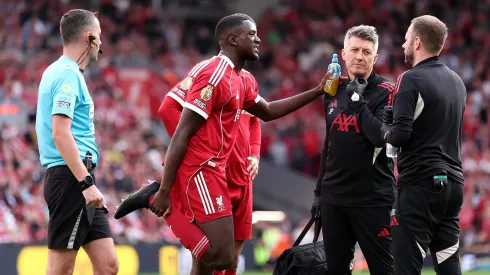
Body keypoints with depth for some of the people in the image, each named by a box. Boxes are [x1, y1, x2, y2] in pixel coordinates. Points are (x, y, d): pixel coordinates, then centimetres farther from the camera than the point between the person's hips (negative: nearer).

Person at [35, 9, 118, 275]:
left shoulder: (57, 72, 19)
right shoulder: (68, 75, -11)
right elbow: (60, 134, -20)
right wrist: (86, 182, -23)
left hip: (78, 182, 10)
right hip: (72, 177, -10)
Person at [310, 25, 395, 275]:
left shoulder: (384, 92, -5)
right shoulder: (334, 92, 13)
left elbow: (380, 136, -20)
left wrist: (358, 101, -15)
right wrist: (319, 190, 19)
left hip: (373, 198, -6)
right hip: (333, 197, 6)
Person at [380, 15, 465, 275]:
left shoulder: (411, 80, -10)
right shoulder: (456, 81, 14)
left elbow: (399, 135, -17)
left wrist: (383, 129, 3)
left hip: (420, 185, -8)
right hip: (453, 182, 8)